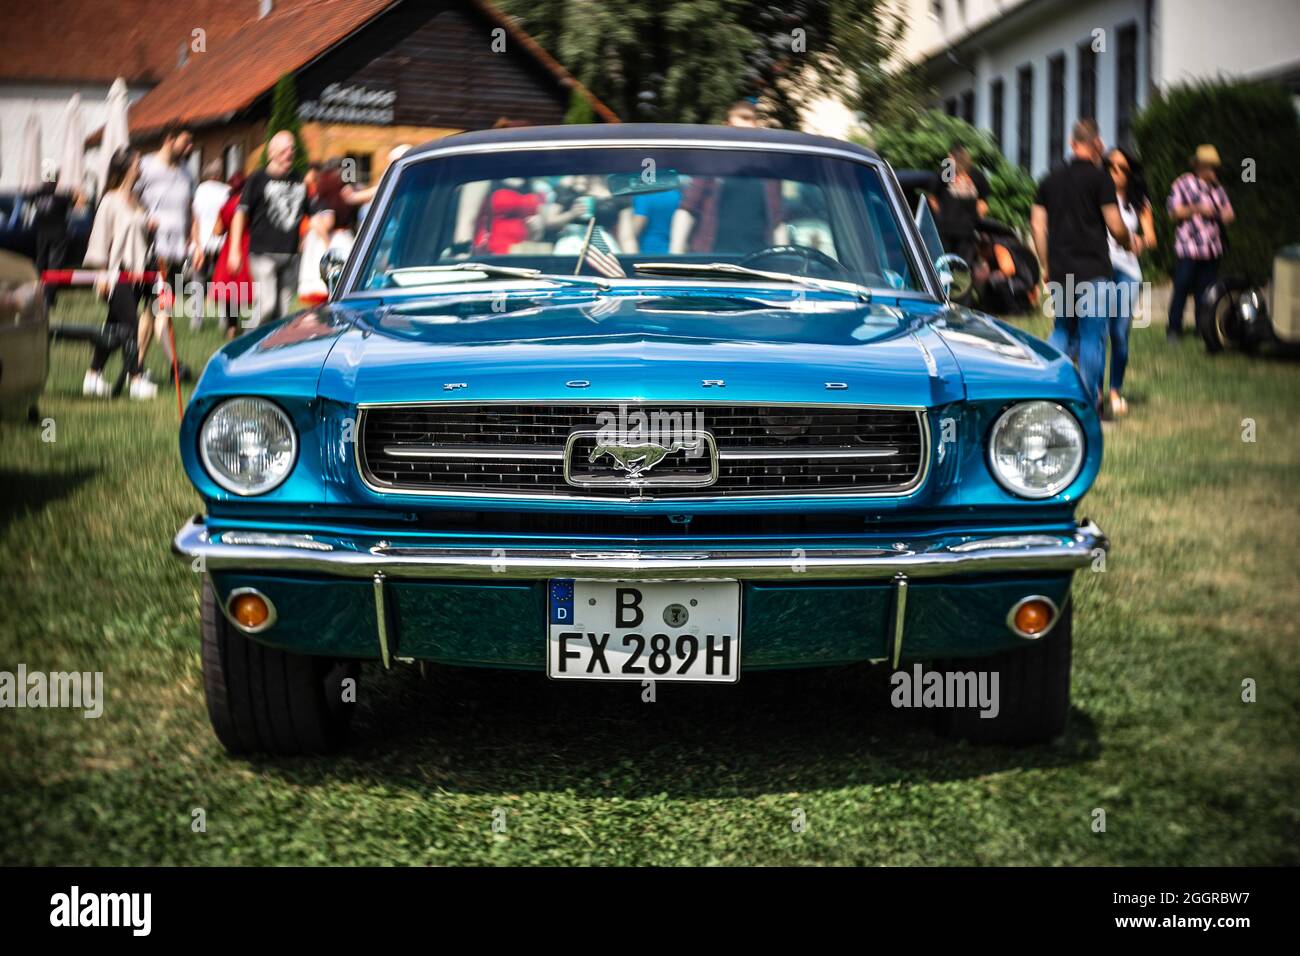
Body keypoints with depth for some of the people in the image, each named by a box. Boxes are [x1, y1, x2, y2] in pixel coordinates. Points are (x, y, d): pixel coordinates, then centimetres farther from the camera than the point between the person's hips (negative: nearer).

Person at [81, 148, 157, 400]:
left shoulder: (136, 201, 15)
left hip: (136, 272, 8)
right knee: (129, 325, -13)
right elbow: (100, 236, -8)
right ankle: (136, 379, -14)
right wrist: (102, 271, -11)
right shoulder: (110, 201, -7)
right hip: (116, 272, -8)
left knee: (116, 327, 10)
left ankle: (93, 375, 18)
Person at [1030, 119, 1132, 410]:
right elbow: (1115, 226, -7)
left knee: (1063, 330, 19)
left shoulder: (1050, 180, 10)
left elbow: (1037, 225, 10)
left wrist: (1046, 266, 17)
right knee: (1092, 335, 1)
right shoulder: (1099, 179, -6)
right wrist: (1129, 243, 14)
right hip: (1092, 270, -5)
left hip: (1059, 271, 5)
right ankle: (1091, 404, 4)